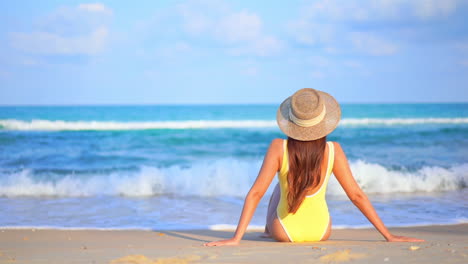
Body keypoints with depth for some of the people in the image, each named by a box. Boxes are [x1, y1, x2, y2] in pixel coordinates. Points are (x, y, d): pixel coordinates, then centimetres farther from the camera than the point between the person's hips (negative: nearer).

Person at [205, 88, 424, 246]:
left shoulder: (279, 148, -21)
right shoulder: (333, 151, -16)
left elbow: (256, 193, -22)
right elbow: (356, 195, -13)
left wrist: (236, 238, -20)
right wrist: (388, 236, -7)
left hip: (285, 234, -1)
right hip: (320, 233, 2)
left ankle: (268, 230, 57)